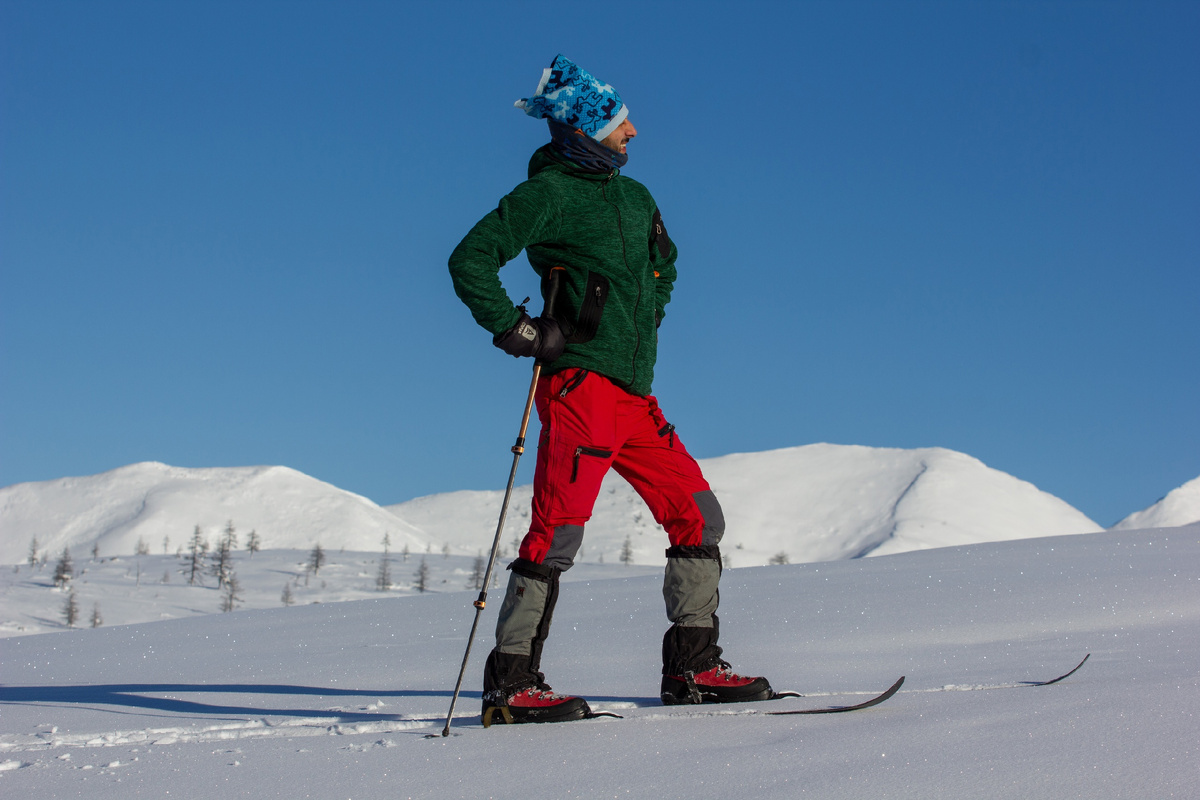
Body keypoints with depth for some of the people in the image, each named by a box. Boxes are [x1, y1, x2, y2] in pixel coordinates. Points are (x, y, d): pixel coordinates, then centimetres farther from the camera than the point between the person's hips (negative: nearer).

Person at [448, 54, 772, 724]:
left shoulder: (635, 197, 19)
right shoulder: (548, 194, -5)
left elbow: (665, 262, 38)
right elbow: (471, 261, -10)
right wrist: (518, 330, -13)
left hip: (636, 395, 8)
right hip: (581, 386, -8)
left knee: (700, 518, 6)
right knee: (559, 531, -13)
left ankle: (692, 667, 13)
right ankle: (511, 682, -7)